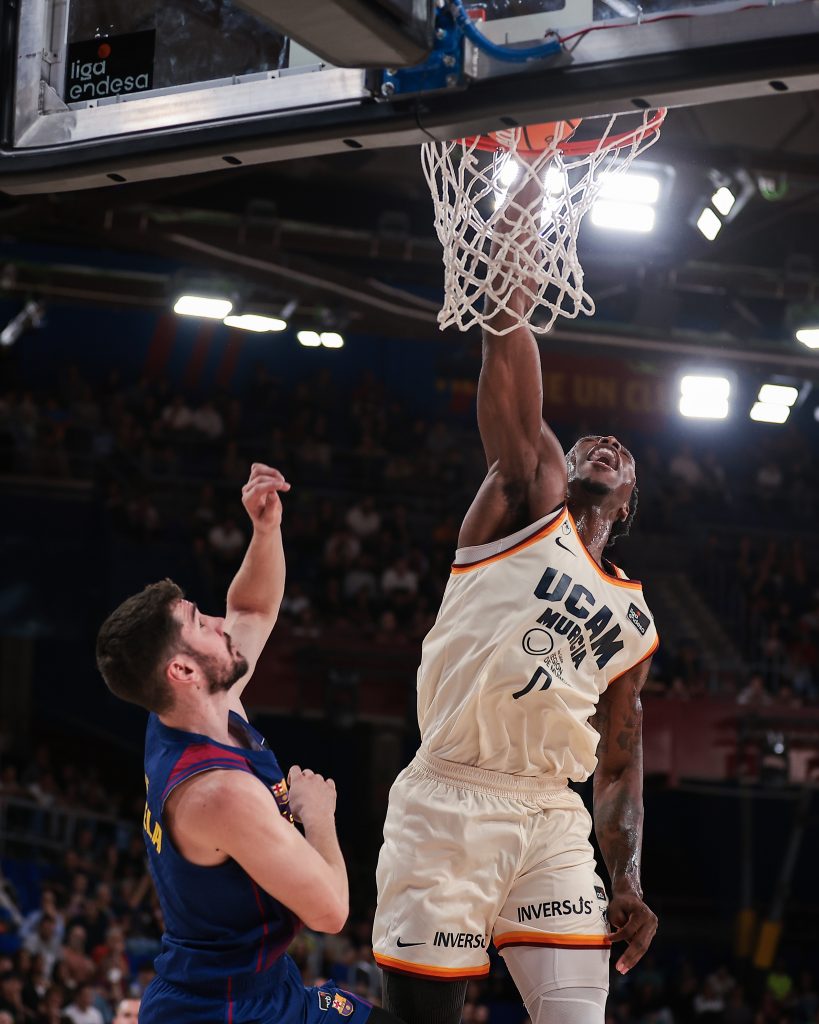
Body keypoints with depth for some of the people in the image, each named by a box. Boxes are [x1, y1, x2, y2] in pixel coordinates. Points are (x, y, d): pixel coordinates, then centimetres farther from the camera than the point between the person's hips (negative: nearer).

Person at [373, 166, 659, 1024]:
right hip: (447, 798, -4)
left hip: (551, 817, 4)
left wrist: (626, 880, 6)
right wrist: (519, 202, -3)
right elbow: (506, 350, 1)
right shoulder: (528, 504, 10)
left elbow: (619, 763, 22)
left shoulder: (633, 620, 21)